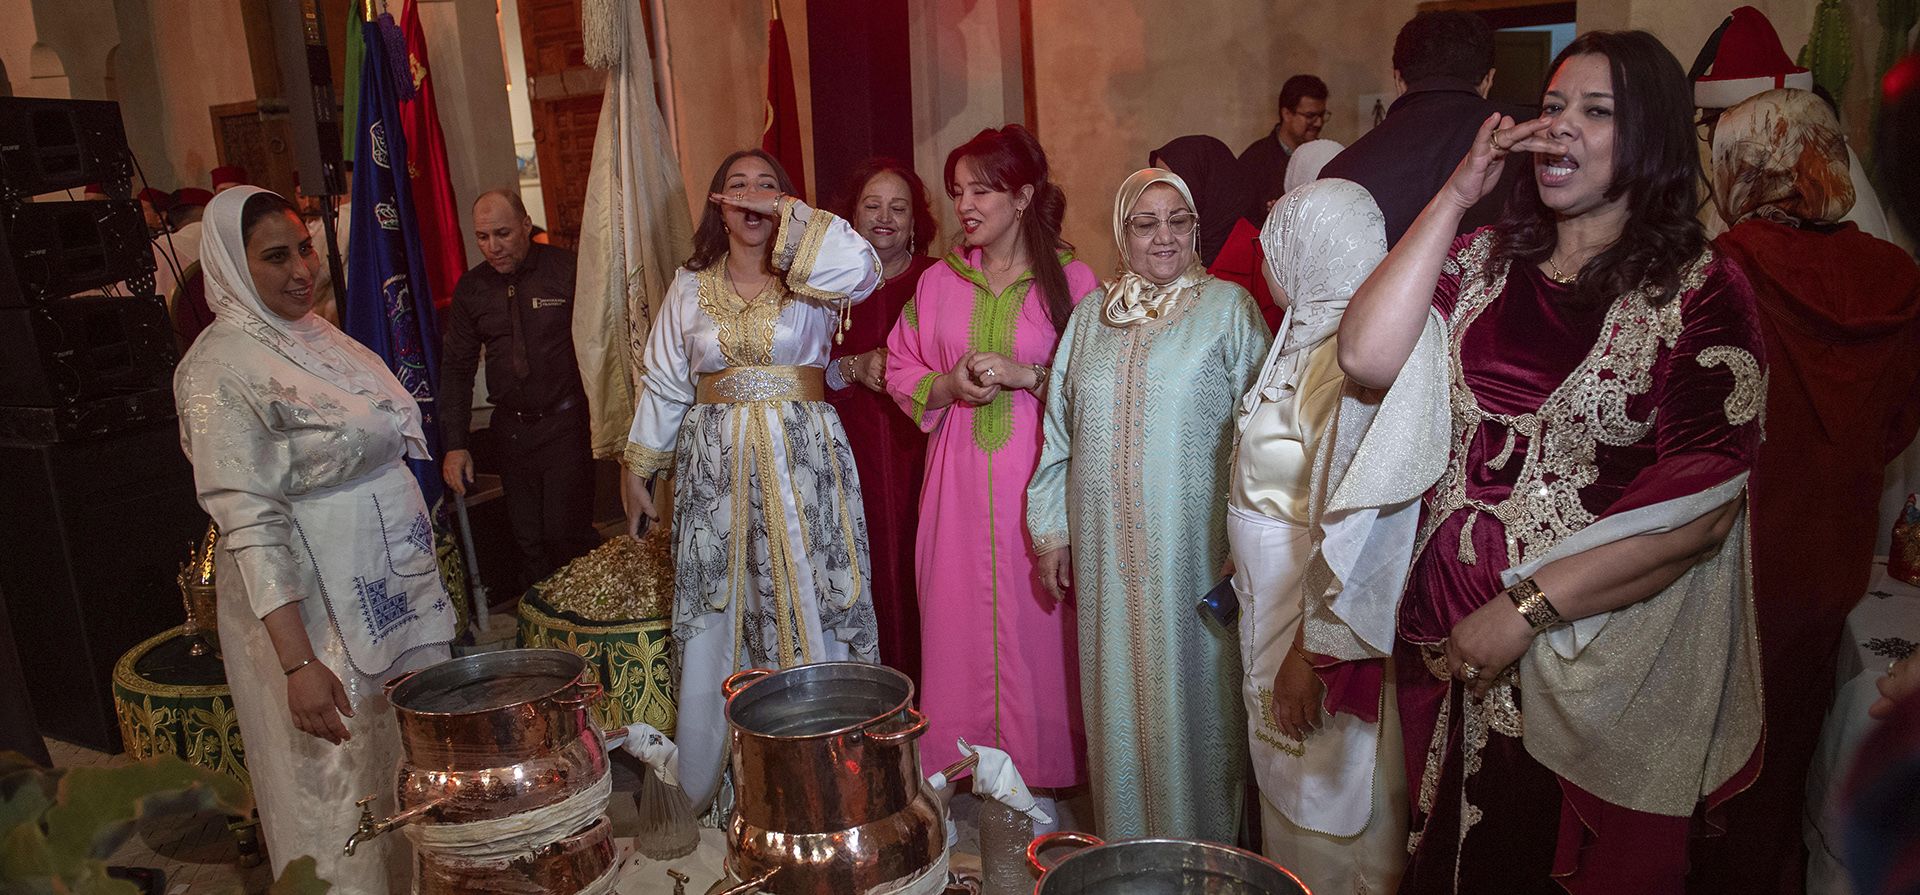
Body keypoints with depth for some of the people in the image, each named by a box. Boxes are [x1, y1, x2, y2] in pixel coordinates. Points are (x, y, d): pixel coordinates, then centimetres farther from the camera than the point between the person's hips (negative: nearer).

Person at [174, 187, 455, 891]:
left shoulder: (316, 334, 8)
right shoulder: (221, 368, -17)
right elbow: (250, 524, -22)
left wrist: (417, 562, 17)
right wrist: (296, 661, -25)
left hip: (392, 585, 8)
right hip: (313, 606, -8)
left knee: (412, 764, 19)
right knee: (344, 785, 7)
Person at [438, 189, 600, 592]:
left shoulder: (566, 269, -7)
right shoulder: (471, 287, 7)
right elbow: (456, 367, 12)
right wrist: (455, 445, 5)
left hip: (566, 422, -4)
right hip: (511, 427, 5)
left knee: (565, 532, -8)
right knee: (527, 539, 9)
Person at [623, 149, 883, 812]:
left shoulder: (807, 278, 3)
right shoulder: (691, 288, 11)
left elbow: (860, 267, -19)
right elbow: (663, 383, 14)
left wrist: (784, 210, -12)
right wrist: (639, 468, 11)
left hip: (801, 465, -2)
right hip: (716, 470, 2)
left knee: (810, 611, 0)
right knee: (715, 620, 5)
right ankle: (708, 791, 20)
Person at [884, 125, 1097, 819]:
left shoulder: (1072, 281, 0)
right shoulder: (937, 282, 10)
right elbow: (901, 372, 14)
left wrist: (1025, 375, -15)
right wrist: (949, 385, -6)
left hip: (1039, 478, -3)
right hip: (958, 481, 3)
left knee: (1036, 620, 1)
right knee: (959, 621, 5)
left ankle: (1041, 778, 17)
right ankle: (961, 770, 20)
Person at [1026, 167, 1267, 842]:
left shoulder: (1229, 308, -1)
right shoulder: (1090, 317, 10)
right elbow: (1061, 430, 13)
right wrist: (1052, 531, 10)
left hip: (1193, 548, -3)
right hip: (1107, 550, 3)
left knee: (1189, 692, 6)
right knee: (1119, 696, 12)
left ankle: (1201, 851, 26)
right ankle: (1126, 850, 29)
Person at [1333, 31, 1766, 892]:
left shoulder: (1701, 292, -7)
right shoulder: (1483, 259, 4)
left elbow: (1702, 509, -15)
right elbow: (1367, 358, -13)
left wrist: (1525, 609, -20)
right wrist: (1455, 196, -10)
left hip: (1601, 663, -3)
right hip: (1449, 643, 3)